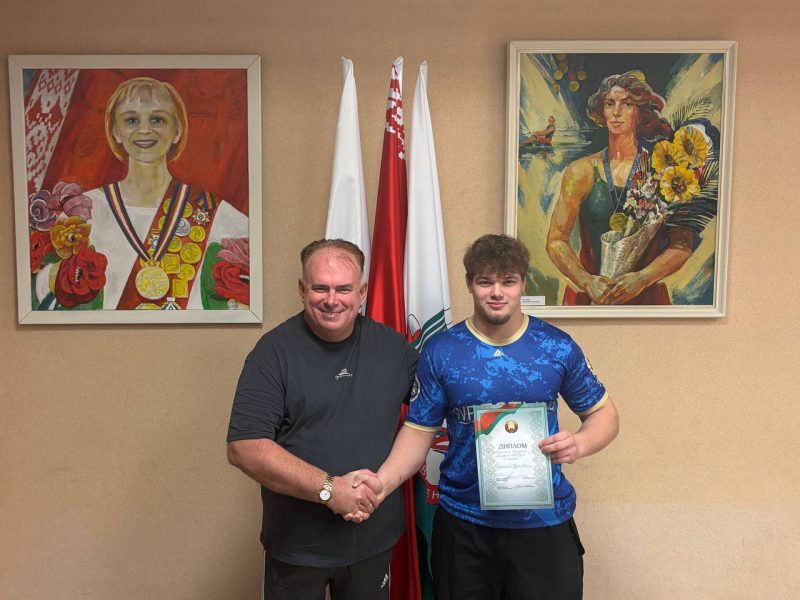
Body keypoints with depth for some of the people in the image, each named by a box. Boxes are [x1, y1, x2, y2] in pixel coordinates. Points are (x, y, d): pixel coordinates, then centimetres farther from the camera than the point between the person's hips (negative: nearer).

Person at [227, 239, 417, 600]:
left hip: (375, 539, 3)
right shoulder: (274, 351, -12)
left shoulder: (392, 345, -1)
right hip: (297, 546, -3)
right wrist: (328, 488, -22)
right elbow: (244, 448, -17)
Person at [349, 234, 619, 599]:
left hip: (544, 521, 0)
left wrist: (580, 443, -16)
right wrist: (384, 480, -20)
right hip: (463, 524, 0)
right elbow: (419, 430, -2)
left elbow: (603, 413, 6)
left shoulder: (558, 347, -4)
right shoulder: (440, 352, -5)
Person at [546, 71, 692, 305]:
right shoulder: (581, 171, -1)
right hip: (587, 293, 0)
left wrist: (642, 278, -19)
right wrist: (587, 281, -17)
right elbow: (556, 241, -4)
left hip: (645, 294, 0)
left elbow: (682, 243, -5)